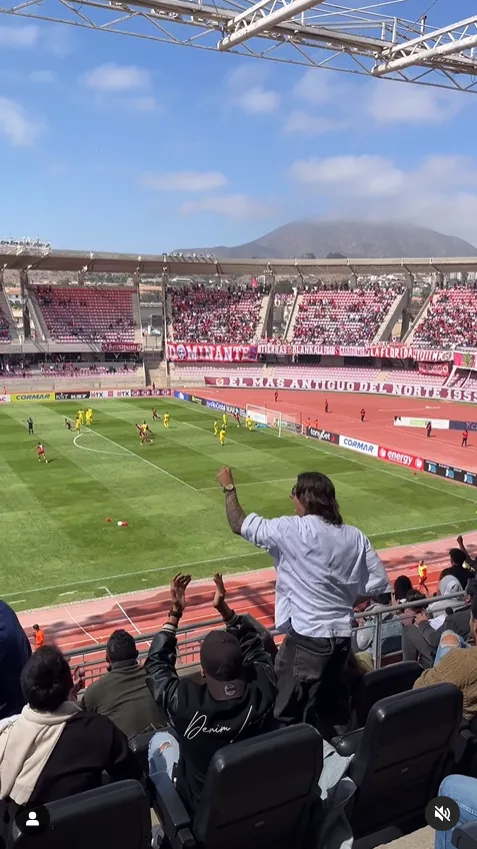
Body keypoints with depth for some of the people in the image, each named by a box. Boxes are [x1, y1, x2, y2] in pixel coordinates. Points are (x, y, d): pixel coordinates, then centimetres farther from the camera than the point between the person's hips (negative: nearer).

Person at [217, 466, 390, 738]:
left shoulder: (290, 530, -14)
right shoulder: (355, 537, 1)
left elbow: (239, 524, -4)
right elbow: (380, 586, 4)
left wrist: (229, 487, 11)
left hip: (307, 637, -6)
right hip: (343, 635, 6)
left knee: (290, 717, 7)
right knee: (333, 707, 23)